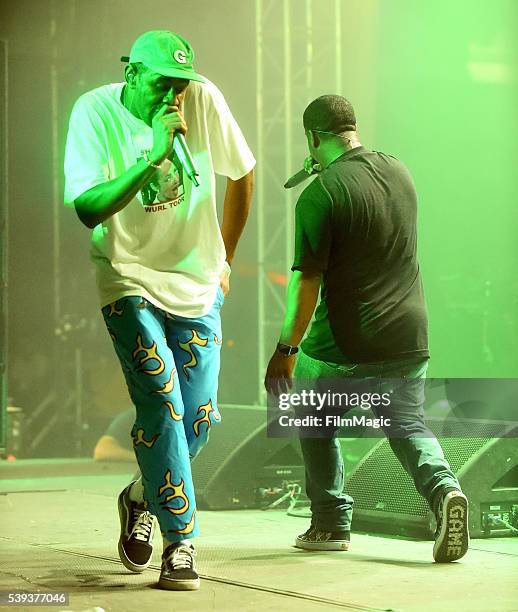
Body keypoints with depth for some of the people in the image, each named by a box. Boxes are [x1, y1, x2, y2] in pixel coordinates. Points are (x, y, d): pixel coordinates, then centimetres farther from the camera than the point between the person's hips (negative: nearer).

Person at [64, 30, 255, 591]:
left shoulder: (203, 99, -8)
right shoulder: (95, 113, -14)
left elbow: (241, 173, 8)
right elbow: (87, 209, -25)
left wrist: (224, 258, 13)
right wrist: (154, 156, -33)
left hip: (197, 281, 3)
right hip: (129, 278, -3)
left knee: (200, 416, 3)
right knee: (161, 403, -16)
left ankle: (142, 499, 31)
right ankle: (180, 542, -7)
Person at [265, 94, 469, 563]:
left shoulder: (319, 195, -15)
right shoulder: (400, 173, 5)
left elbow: (307, 282, -17)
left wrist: (285, 349, -10)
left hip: (342, 341, -5)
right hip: (408, 333, 5)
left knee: (316, 425, 18)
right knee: (408, 425, 14)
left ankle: (331, 524, 20)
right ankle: (443, 488, -12)